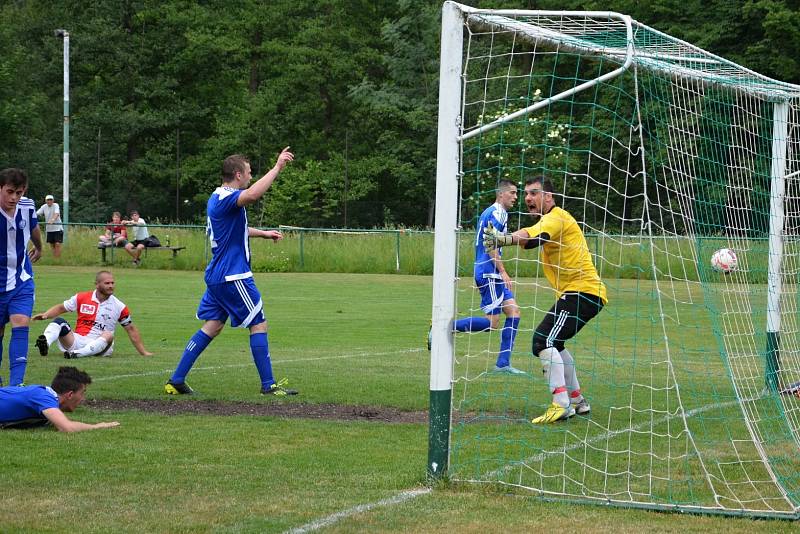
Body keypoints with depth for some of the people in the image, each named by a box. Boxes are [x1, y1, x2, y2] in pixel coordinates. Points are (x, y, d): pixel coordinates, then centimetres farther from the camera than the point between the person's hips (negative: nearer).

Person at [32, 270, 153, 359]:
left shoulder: (119, 306, 6)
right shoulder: (82, 298, 8)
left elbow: (131, 329, 14)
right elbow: (61, 308, 15)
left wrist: (143, 352, 14)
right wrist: (45, 315, -4)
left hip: (99, 345, -1)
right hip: (77, 341, 1)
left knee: (108, 336, -33)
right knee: (59, 322, -20)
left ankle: (77, 354, -52)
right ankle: (45, 344, -52)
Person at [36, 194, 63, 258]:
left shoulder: (56, 205, -12)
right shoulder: (44, 206, 1)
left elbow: (57, 214, -30)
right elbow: (37, 213, -6)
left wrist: (53, 219, -49)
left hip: (57, 228, -5)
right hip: (49, 229, 5)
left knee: (57, 244, -13)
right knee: (52, 245, 9)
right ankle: (54, 258, 20)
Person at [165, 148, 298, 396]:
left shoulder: (217, 198, 14)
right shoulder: (226, 198, -18)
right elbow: (253, 194, -40)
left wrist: (263, 233, 29)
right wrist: (277, 167, -35)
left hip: (217, 275, 10)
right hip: (233, 276, -10)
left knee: (212, 326, 11)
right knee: (259, 325, -1)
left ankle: (176, 380, 7)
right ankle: (268, 385, 1)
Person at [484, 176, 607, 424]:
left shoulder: (557, 217, -12)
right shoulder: (549, 219, 20)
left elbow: (536, 236, -31)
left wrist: (505, 239, -49)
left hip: (582, 290, -11)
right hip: (573, 292, 11)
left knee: (544, 340, -21)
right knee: (554, 343, 23)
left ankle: (561, 405, -28)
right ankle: (577, 401, 32)